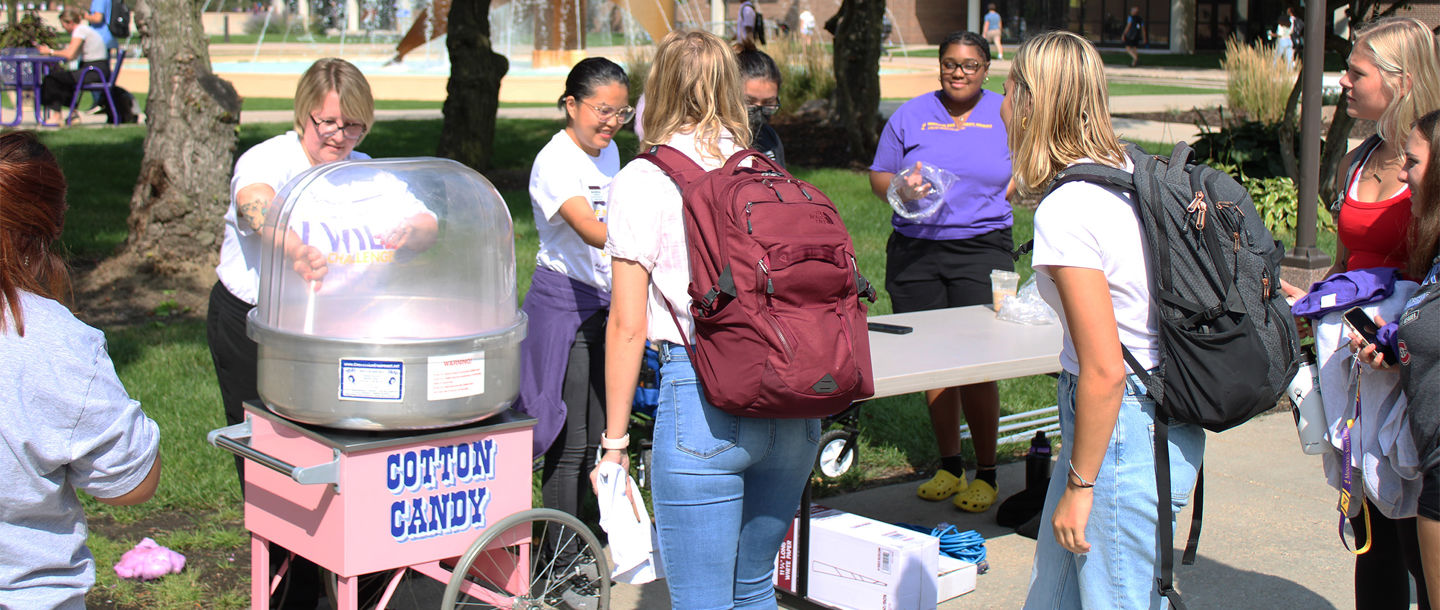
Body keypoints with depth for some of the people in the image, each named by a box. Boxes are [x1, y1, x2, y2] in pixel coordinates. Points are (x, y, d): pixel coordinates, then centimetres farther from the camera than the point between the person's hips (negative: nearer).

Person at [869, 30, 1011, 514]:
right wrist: (902, 188, -11)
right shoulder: (910, 116, 10)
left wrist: (993, 201, -4)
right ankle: (949, 465, 18)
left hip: (982, 248, -2)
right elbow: (878, 177, 12)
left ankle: (986, 473, 4)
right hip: (915, 251, 2)